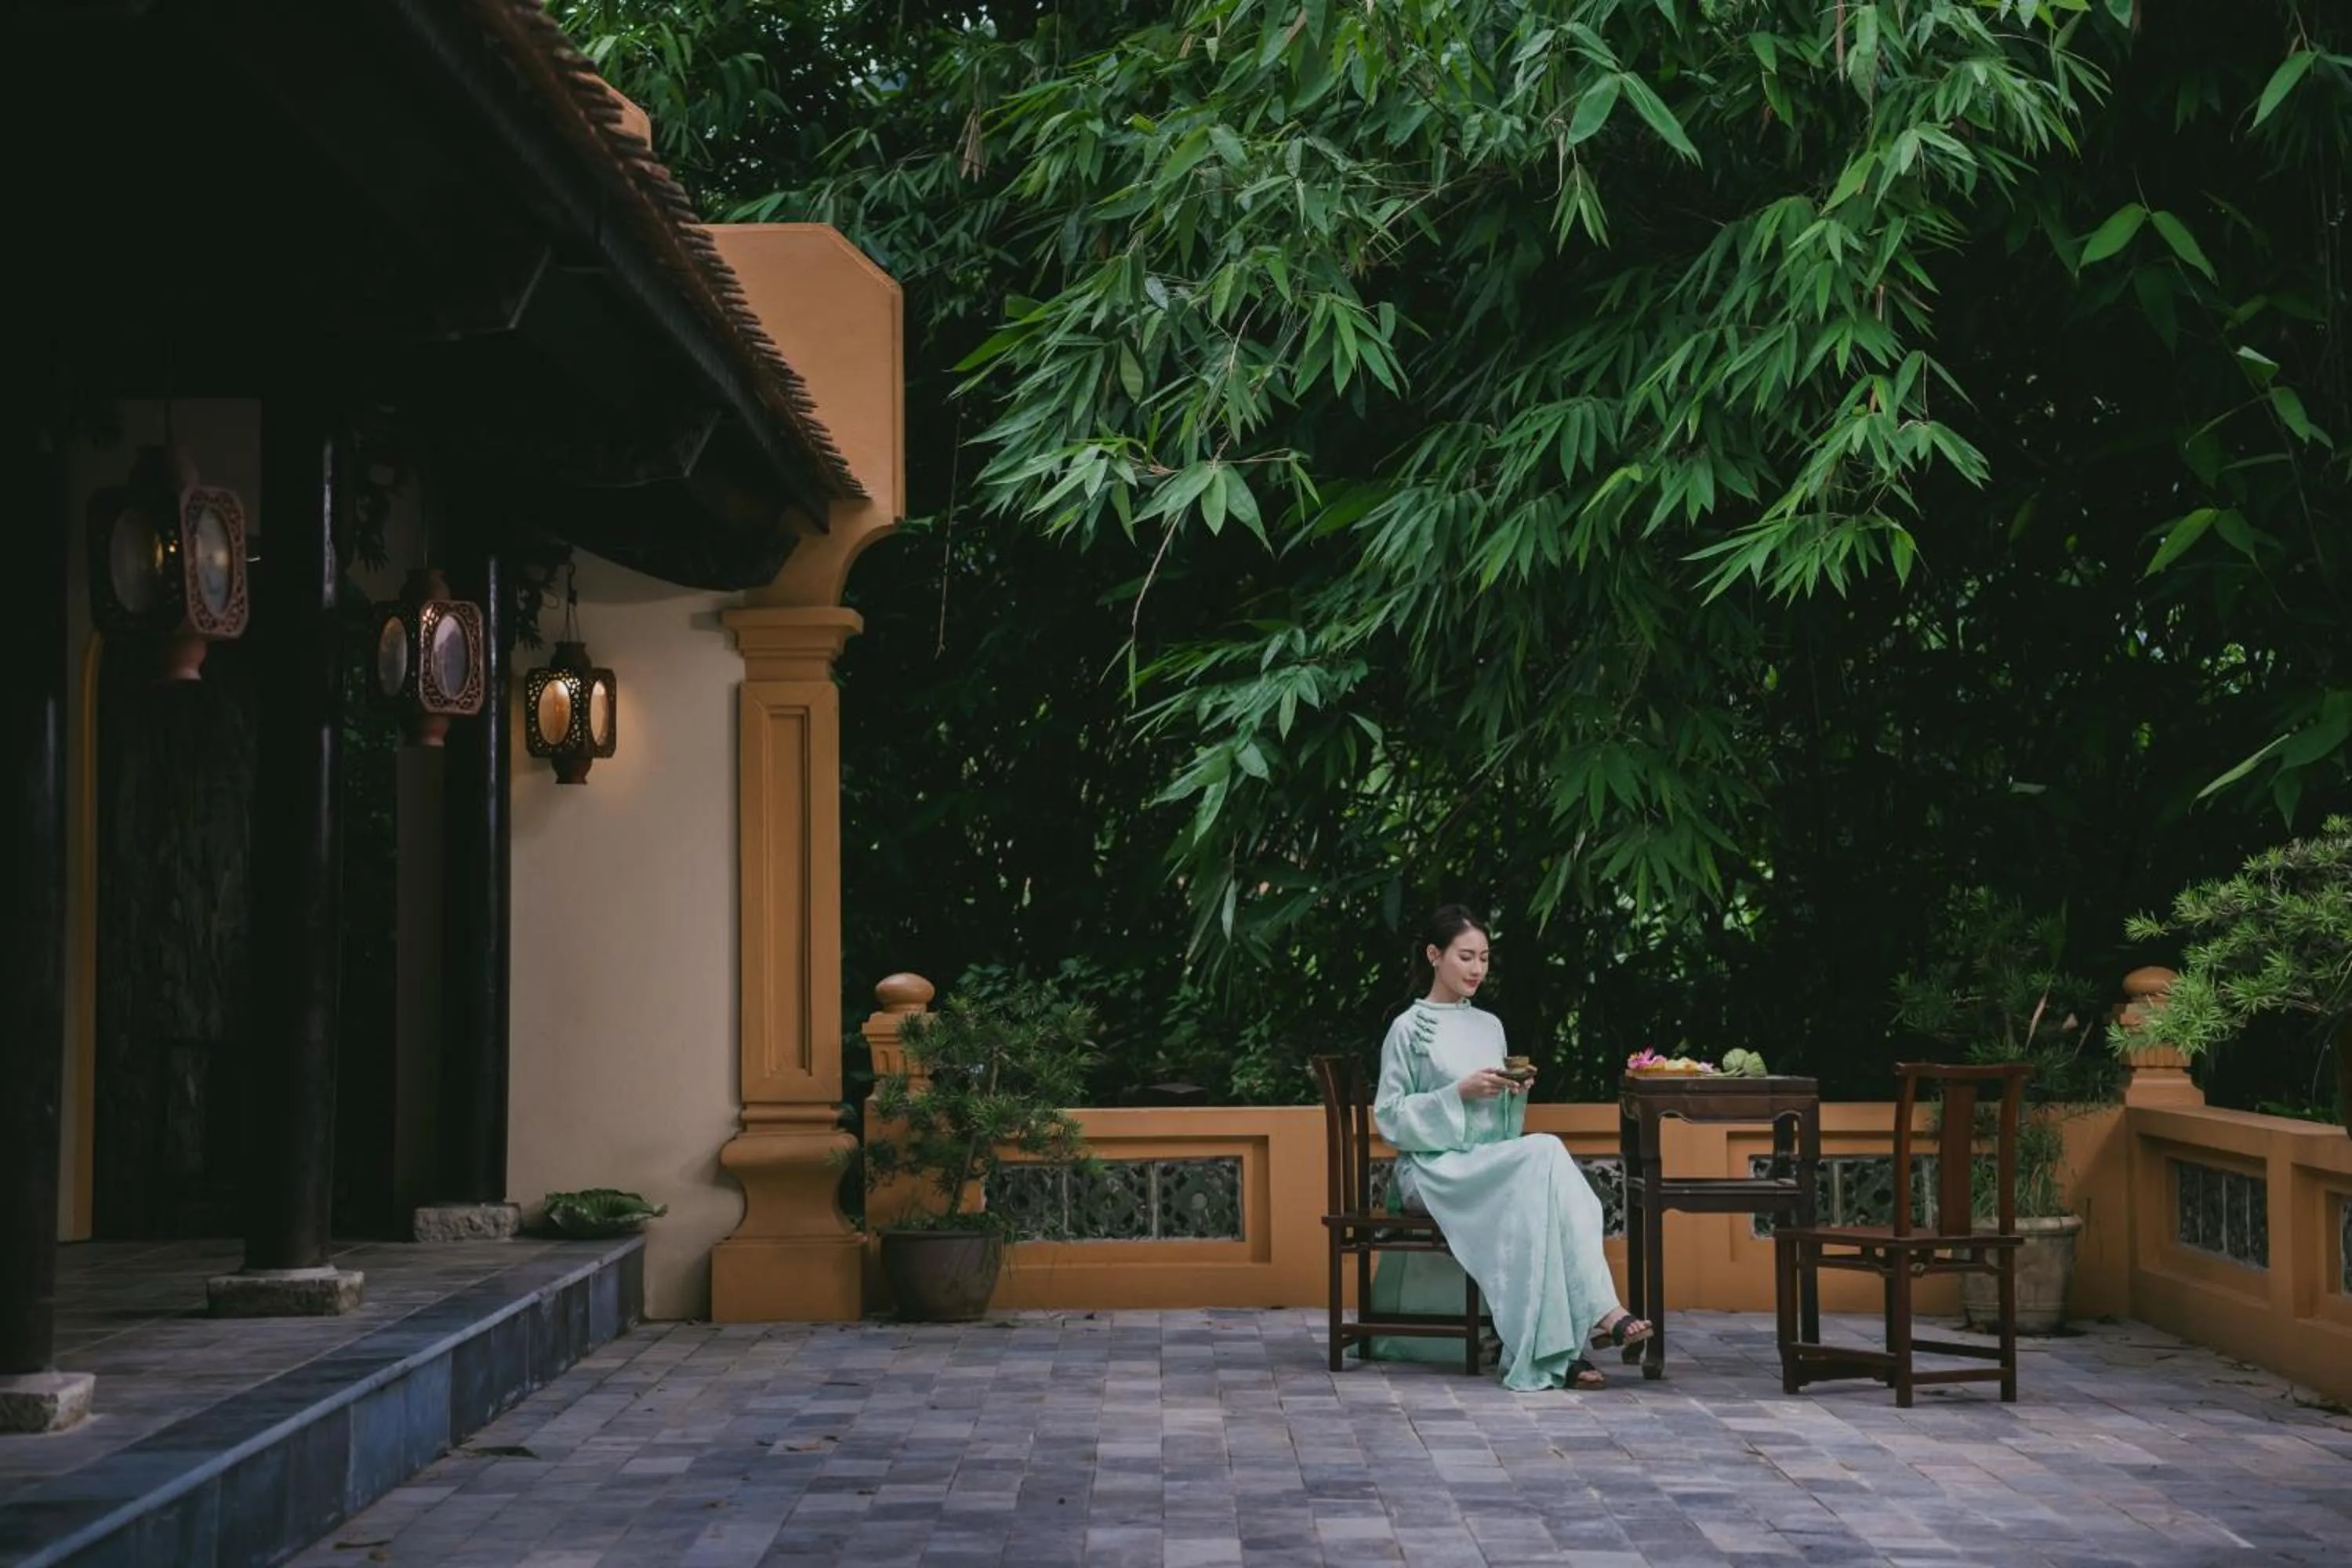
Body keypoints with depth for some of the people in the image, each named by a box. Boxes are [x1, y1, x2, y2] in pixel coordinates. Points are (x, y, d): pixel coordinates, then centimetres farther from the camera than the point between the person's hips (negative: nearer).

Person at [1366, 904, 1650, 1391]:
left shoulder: (1489, 1026, 18)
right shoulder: (1409, 1029, 1)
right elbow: (1388, 1118, -5)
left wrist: (1515, 1093, -2)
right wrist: (1460, 1092, -14)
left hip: (1492, 1164, 5)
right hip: (1435, 1170, -5)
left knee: (1543, 1178, -32)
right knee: (1546, 1154, -32)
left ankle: (1558, 1349, -38)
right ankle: (1601, 1312, -37)